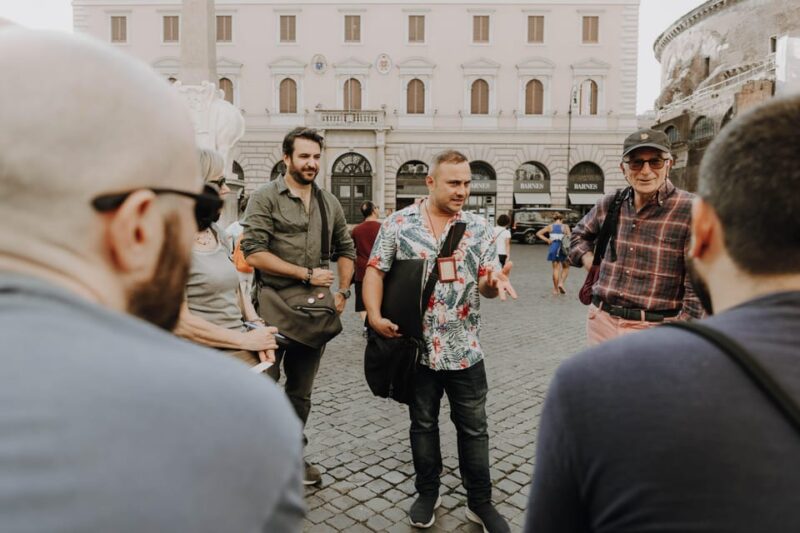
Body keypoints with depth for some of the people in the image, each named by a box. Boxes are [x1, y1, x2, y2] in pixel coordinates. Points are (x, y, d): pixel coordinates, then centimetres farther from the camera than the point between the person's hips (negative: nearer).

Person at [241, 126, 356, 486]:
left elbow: (346, 249, 19)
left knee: (301, 390, 16)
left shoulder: (329, 203, 9)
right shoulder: (265, 197, -7)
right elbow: (253, 253, -16)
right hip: (273, 307, -5)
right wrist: (307, 274, -15)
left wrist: (343, 291, 7)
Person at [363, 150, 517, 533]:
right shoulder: (399, 224, -3)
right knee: (423, 423, 16)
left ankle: (480, 502, 29)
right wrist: (375, 315, -15)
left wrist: (495, 283, -24)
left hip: (465, 349, 1)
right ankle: (427, 493, 36)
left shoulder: (479, 228, 1)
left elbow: (486, 284, -1)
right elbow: (375, 271, -2)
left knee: (474, 428, 11)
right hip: (416, 346, -1)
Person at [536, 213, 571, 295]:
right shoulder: (565, 226, -1)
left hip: (553, 247, 2)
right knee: (566, 268, 15)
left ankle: (556, 289, 10)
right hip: (563, 248, -2)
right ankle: (561, 283, -5)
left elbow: (538, 233, 3)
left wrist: (547, 240, 2)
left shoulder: (550, 226, 6)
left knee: (556, 269, 9)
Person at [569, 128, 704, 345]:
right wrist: (592, 264, 7)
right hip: (602, 322, 5)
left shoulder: (691, 210, -11)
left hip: (654, 328, -4)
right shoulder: (609, 205, 3)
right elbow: (579, 234, 23)